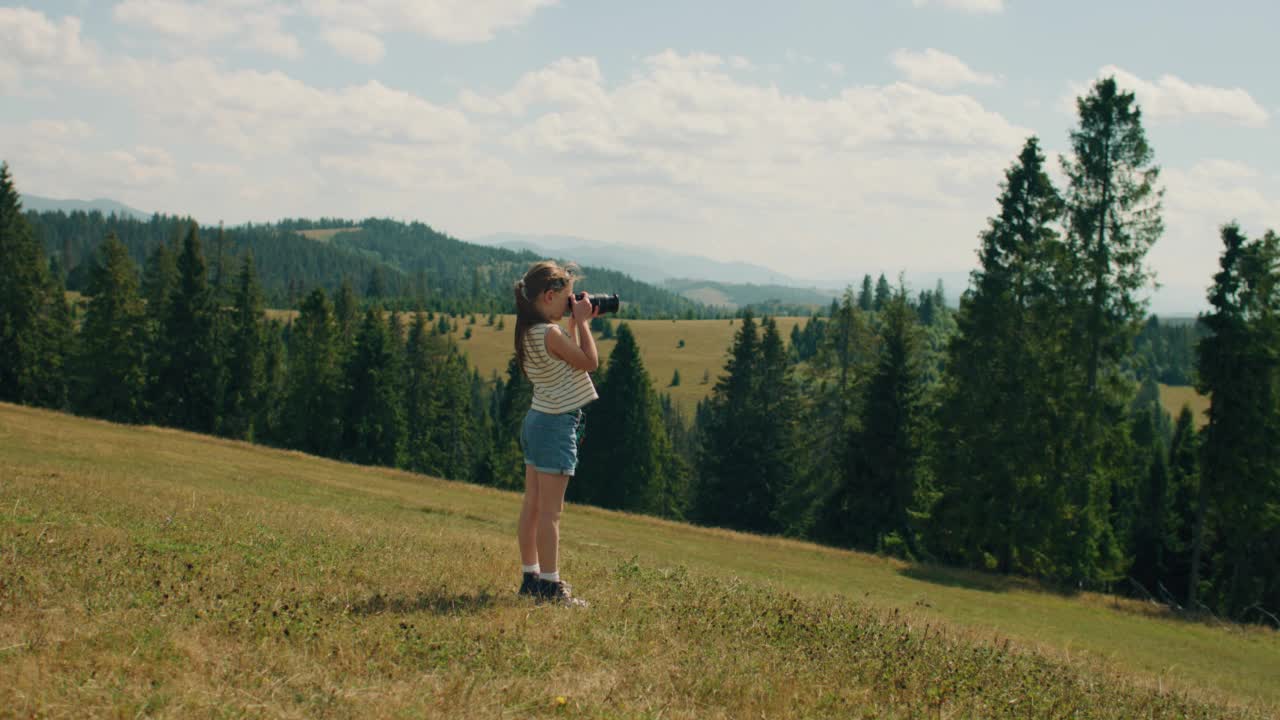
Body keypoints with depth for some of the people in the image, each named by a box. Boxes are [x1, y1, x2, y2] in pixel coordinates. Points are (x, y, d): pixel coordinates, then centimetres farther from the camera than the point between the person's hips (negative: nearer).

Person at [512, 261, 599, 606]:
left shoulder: (530, 332, 9)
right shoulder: (550, 333, -20)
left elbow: (570, 359, 20)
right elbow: (589, 362, -13)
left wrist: (578, 324, 14)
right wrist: (581, 322, -6)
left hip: (536, 422, 10)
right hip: (556, 424, -10)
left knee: (533, 505, 12)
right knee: (550, 511, -6)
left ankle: (530, 577, 19)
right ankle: (550, 584, -3)